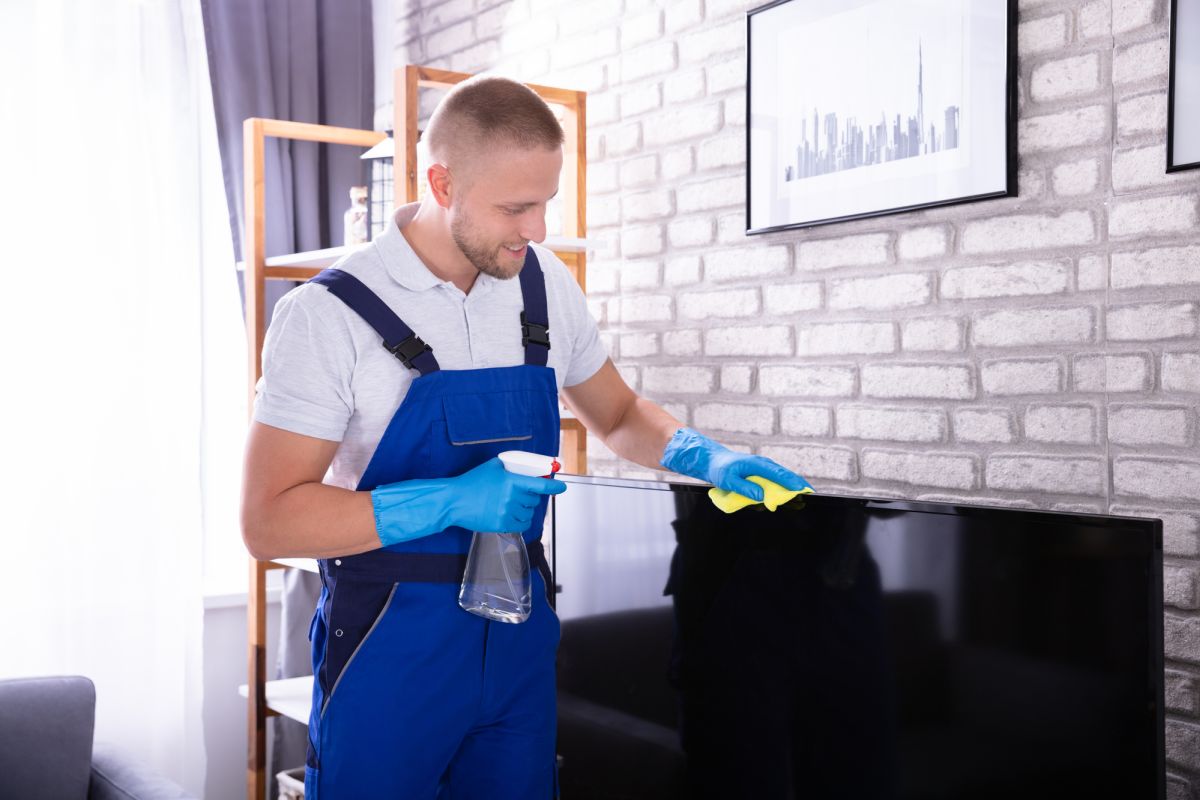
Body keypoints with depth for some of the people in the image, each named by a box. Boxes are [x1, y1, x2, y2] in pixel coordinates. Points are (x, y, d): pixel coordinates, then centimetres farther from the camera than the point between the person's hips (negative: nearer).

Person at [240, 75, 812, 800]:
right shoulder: (329, 314, -14)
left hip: (520, 632, 5)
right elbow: (269, 522, -16)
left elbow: (618, 416, 17)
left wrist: (703, 455, -3)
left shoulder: (546, 285, 2)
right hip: (390, 648, -4)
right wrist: (450, 502, -25)